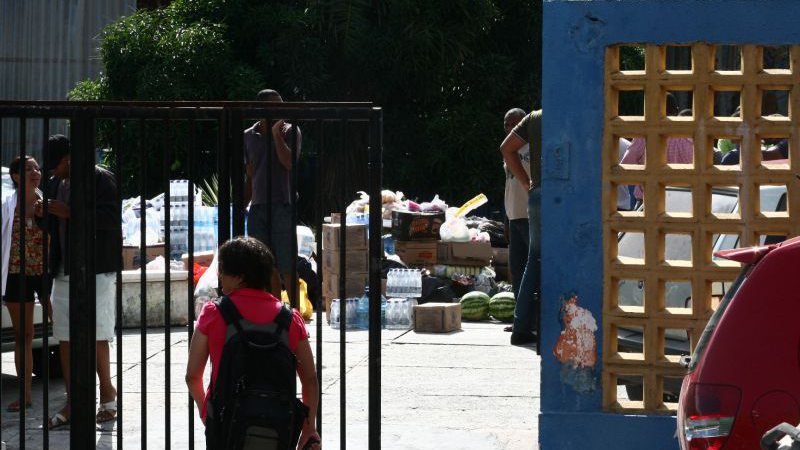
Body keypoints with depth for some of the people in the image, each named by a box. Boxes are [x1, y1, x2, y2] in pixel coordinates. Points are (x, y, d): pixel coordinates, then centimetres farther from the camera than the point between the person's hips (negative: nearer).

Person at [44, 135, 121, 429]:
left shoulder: (101, 180, -7)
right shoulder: (55, 184, 15)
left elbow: (111, 220, -17)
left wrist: (69, 213, -21)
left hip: (96, 271, -7)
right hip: (64, 272, 7)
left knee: (96, 337, -6)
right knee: (65, 339, 4)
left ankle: (108, 398, 5)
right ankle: (72, 405, 7)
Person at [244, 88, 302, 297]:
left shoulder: (290, 131, 1)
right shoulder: (249, 136, 12)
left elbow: (289, 162, -16)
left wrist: (276, 133, -14)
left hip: (282, 206, -4)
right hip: (258, 208, 4)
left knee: (287, 268, -8)